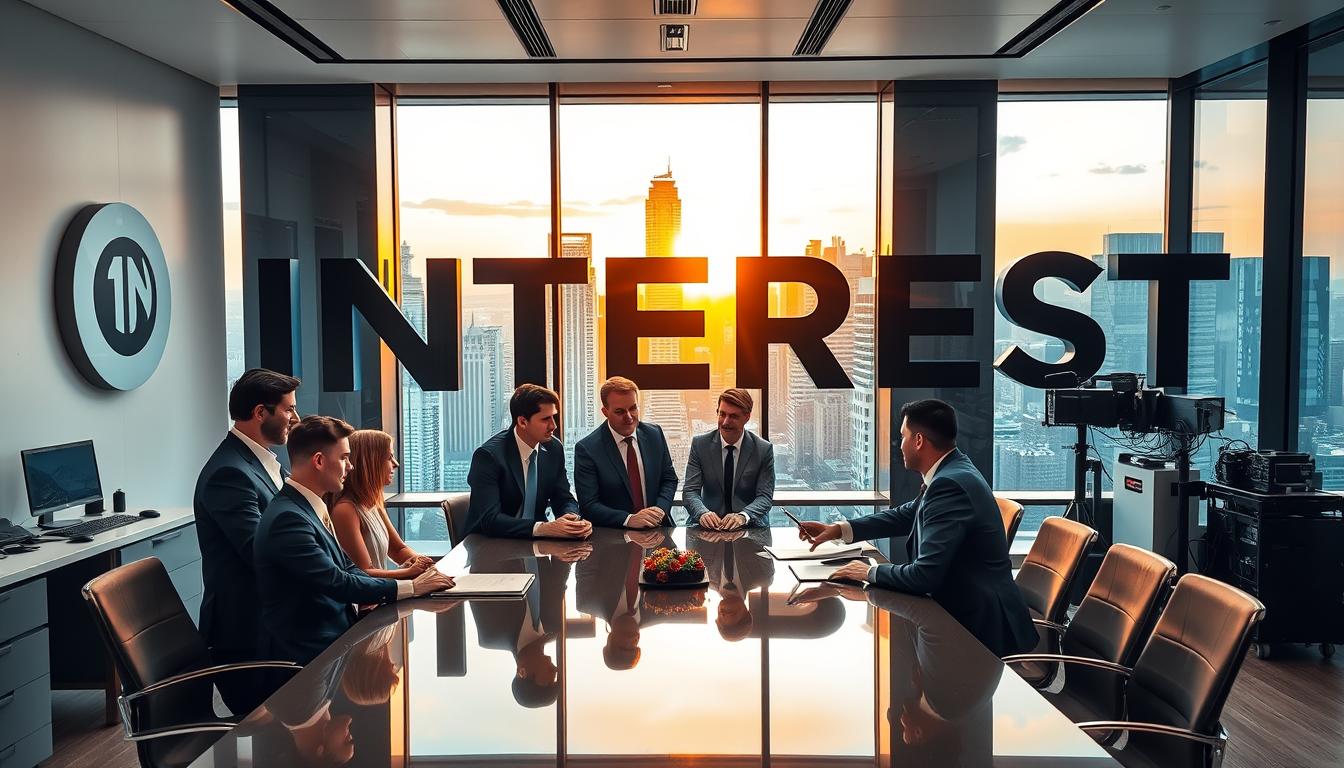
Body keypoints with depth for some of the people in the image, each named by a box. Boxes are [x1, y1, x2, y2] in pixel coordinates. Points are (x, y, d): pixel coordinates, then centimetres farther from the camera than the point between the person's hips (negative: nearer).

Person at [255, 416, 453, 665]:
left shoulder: (311, 509, 11)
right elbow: (337, 583, -21)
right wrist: (410, 587, -14)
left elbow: (346, 568, 9)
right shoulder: (288, 518, -19)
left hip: (334, 639, 8)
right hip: (308, 654, -8)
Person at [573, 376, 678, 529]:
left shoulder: (655, 434, 6)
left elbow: (669, 479, 13)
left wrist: (660, 509, -6)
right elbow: (588, 505, -9)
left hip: (659, 530, 3)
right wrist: (629, 520, -21)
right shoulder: (587, 449, -7)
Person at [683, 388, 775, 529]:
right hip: (710, 525, 0)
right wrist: (703, 513, -26)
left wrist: (743, 516, -25)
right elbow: (690, 491, -4)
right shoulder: (700, 444, 1)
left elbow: (765, 496, -5)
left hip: (749, 524, 0)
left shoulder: (764, 449, -1)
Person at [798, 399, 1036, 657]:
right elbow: (906, 515, 19)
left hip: (982, 626, -8)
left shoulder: (951, 484, -25)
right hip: (964, 608, 8)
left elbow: (925, 575, -28)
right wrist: (839, 529, 11)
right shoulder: (951, 472, 4)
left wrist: (870, 573, -11)